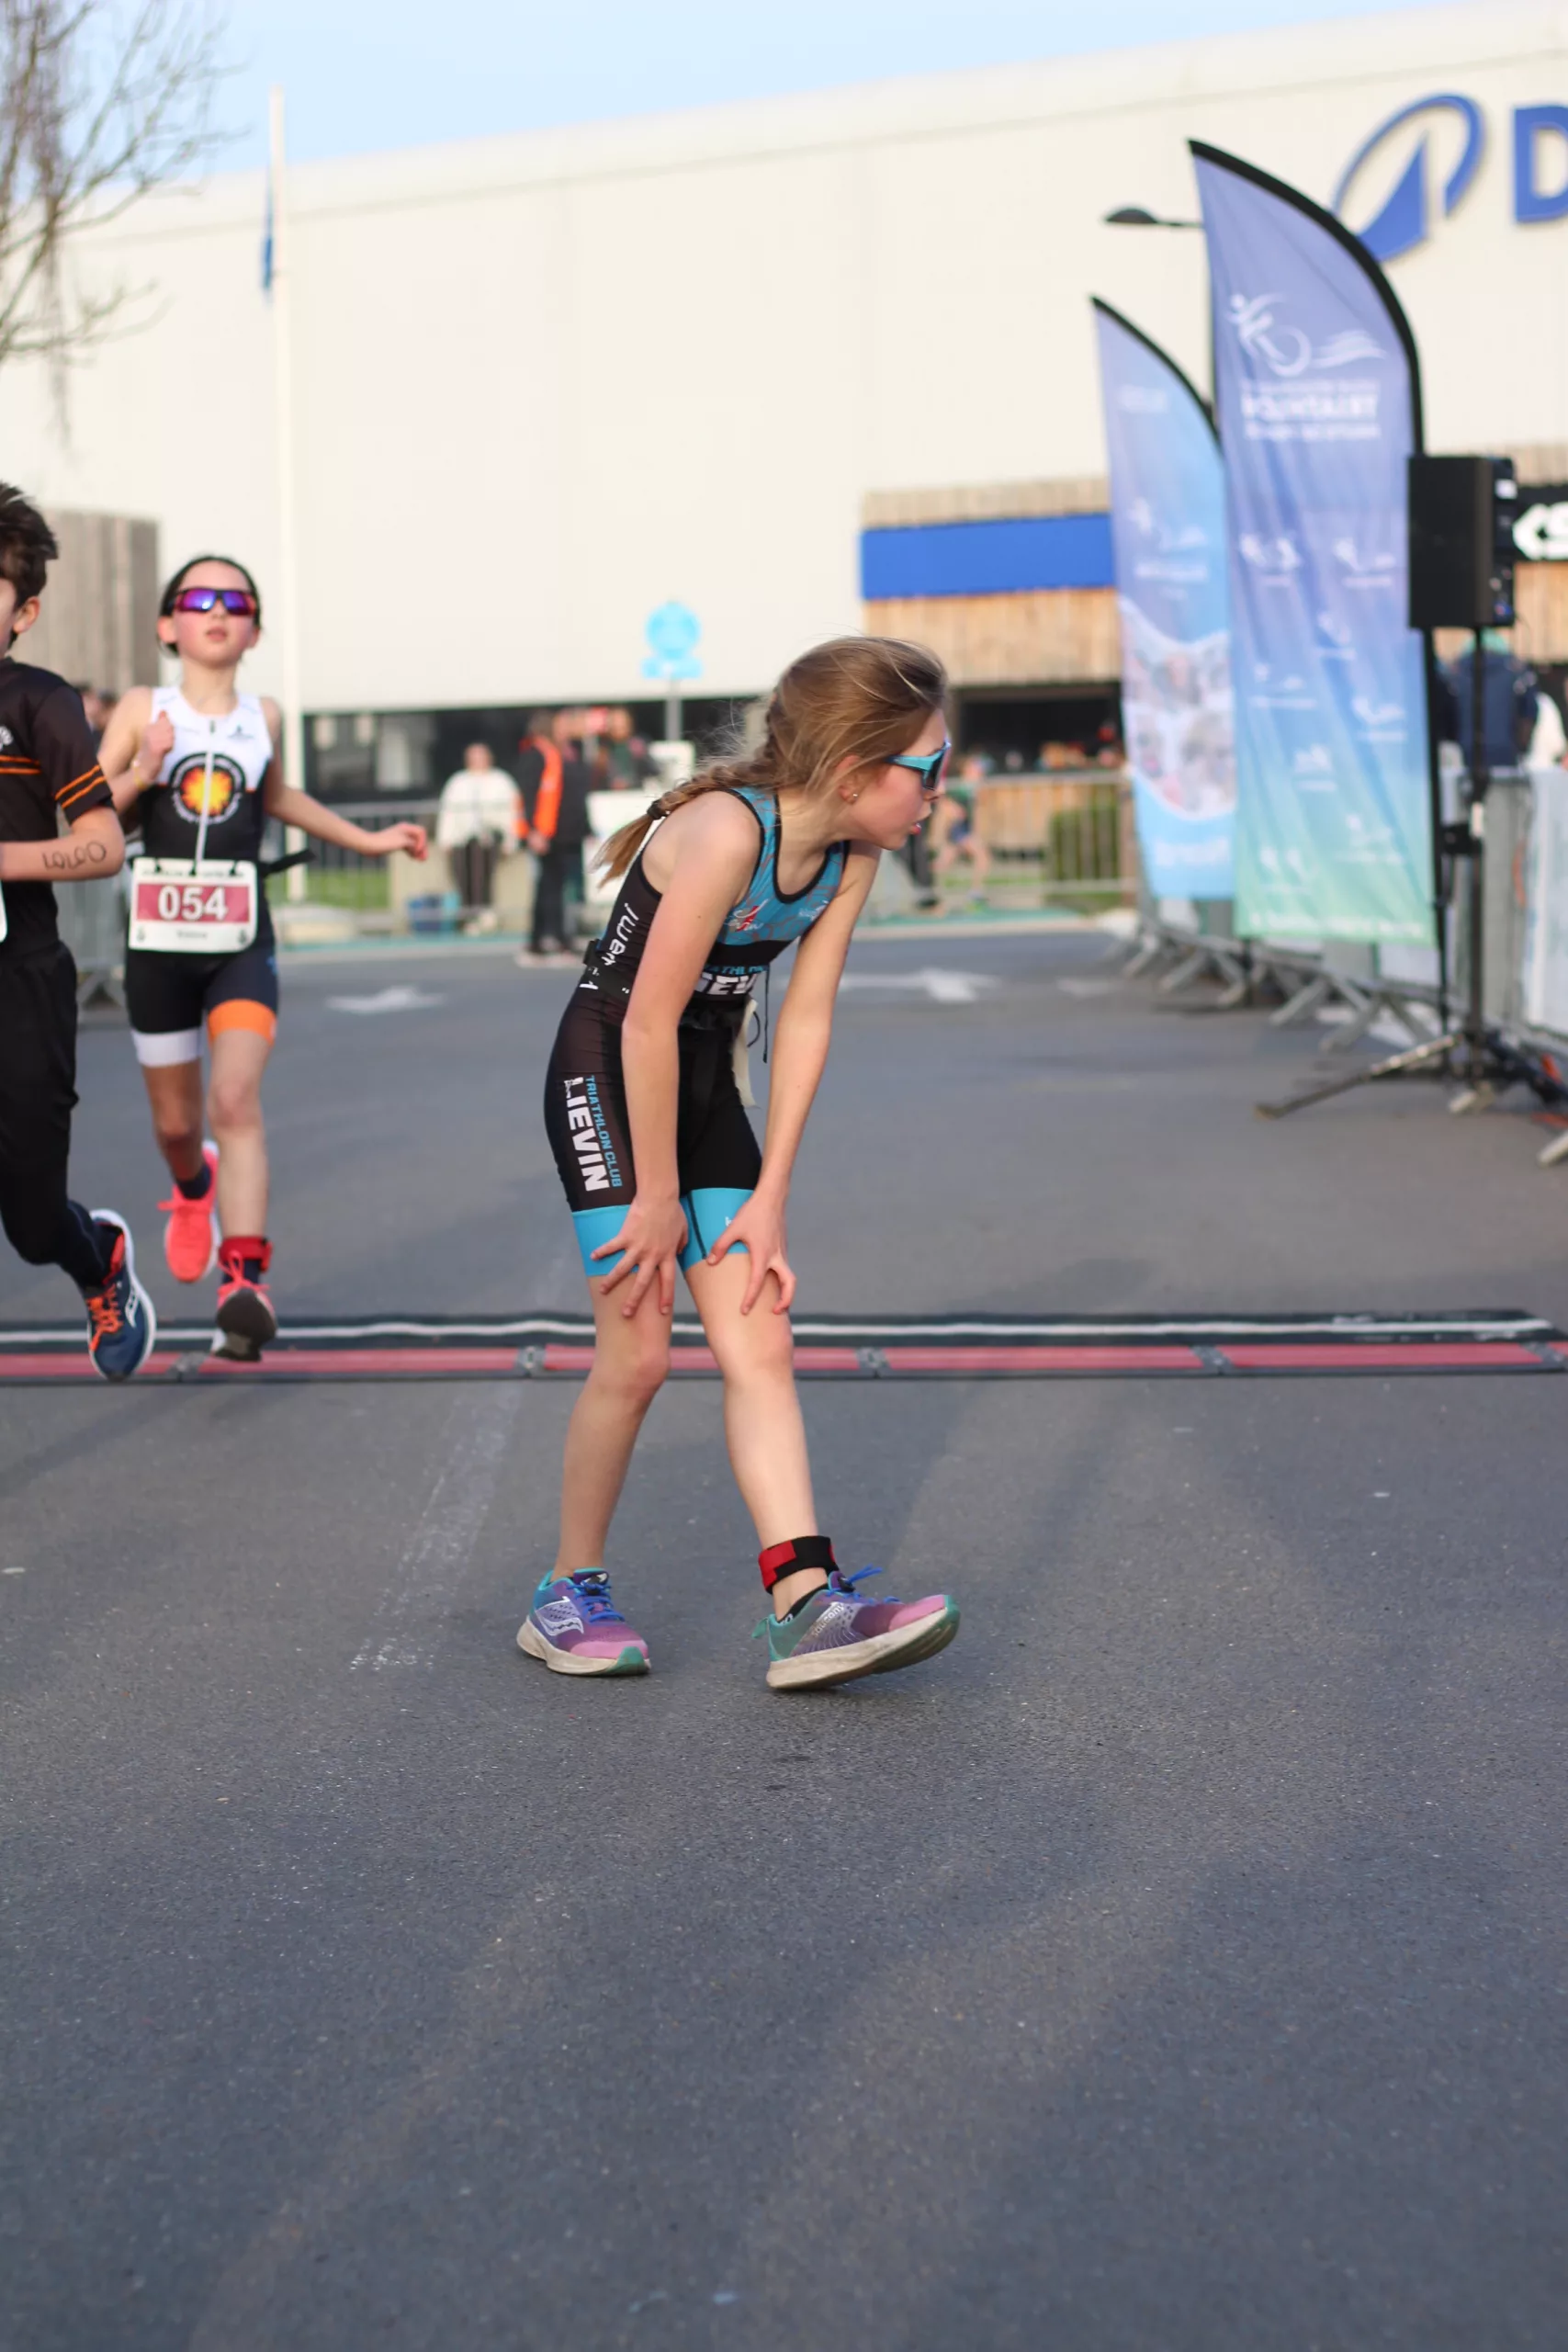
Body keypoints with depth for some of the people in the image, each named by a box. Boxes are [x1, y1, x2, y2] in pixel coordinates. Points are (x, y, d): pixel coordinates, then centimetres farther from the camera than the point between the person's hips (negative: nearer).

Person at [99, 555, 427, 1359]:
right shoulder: (143, 709, -2)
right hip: (159, 945, 0)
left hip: (242, 945, 0)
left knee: (236, 1101, -20)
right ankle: (194, 1190, 50)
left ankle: (245, 1278, -25)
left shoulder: (265, 716, 4)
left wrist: (366, 840, 29)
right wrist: (141, 773, -22)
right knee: (175, 1120, 14)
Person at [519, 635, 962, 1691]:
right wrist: (656, 1199, -17)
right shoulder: (726, 833, -28)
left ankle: (809, 1605, -7)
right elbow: (649, 1023, -25)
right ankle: (568, 1596, 10)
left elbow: (806, 1021, -2)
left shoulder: (851, 855, -4)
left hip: (702, 1084, 7)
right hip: (607, 1076, -7)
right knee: (638, 1353, -8)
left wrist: (768, 1198, -5)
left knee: (759, 1342, -2)